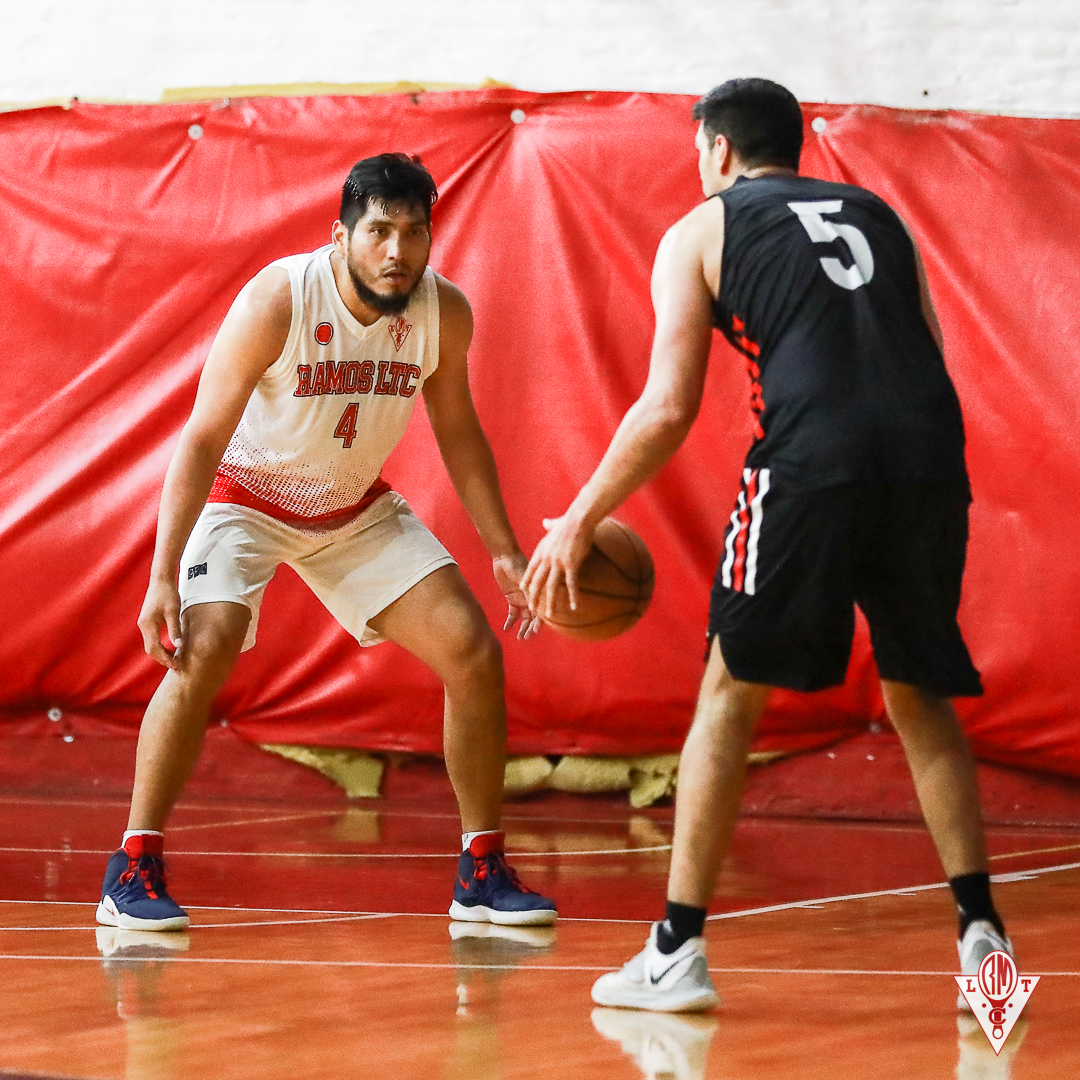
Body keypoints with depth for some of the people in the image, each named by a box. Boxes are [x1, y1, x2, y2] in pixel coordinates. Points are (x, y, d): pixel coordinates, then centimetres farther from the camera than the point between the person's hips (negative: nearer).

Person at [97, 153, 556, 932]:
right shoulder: (278, 300, -28)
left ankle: (483, 875, 8)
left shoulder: (445, 312, -14)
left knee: (476, 656, -6)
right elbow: (203, 437, -26)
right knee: (203, 649, -28)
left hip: (357, 509, 5)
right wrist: (163, 577, -32)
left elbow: (457, 429, 3)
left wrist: (503, 550, 0)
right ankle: (133, 874, -17)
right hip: (245, 495, -5)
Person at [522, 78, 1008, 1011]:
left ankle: (678, 953, 5)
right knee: (919, 697, 18)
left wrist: (578, 523, 17)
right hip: (929, 461, 4)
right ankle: (981, 934, 10)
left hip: (811, 461, -4)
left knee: (731, 691, 8)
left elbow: (668, 411, 8)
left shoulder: (701, 232, 16)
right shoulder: (878, 216, 28)